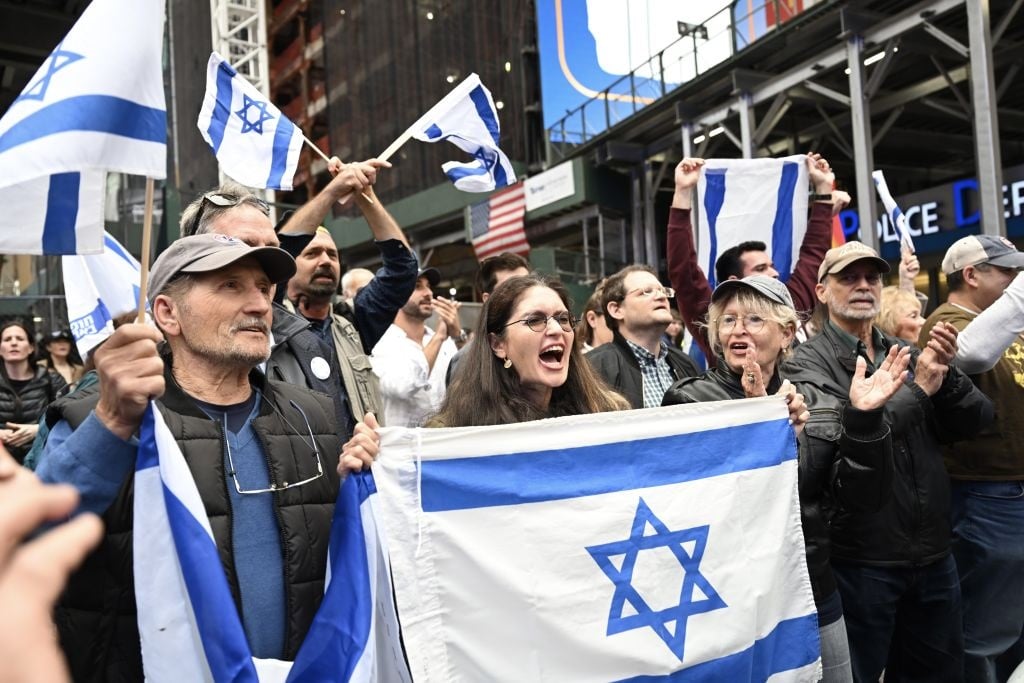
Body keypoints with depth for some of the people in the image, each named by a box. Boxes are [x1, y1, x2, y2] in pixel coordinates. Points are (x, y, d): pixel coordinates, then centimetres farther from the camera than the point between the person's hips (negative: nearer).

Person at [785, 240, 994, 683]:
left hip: (933, 555, 6)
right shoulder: (808, 362, -8)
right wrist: (918, 388, -16)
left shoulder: (905, 354, 11)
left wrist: (948, 372, -13)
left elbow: (975, 421, 4)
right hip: (861, 560, -6)